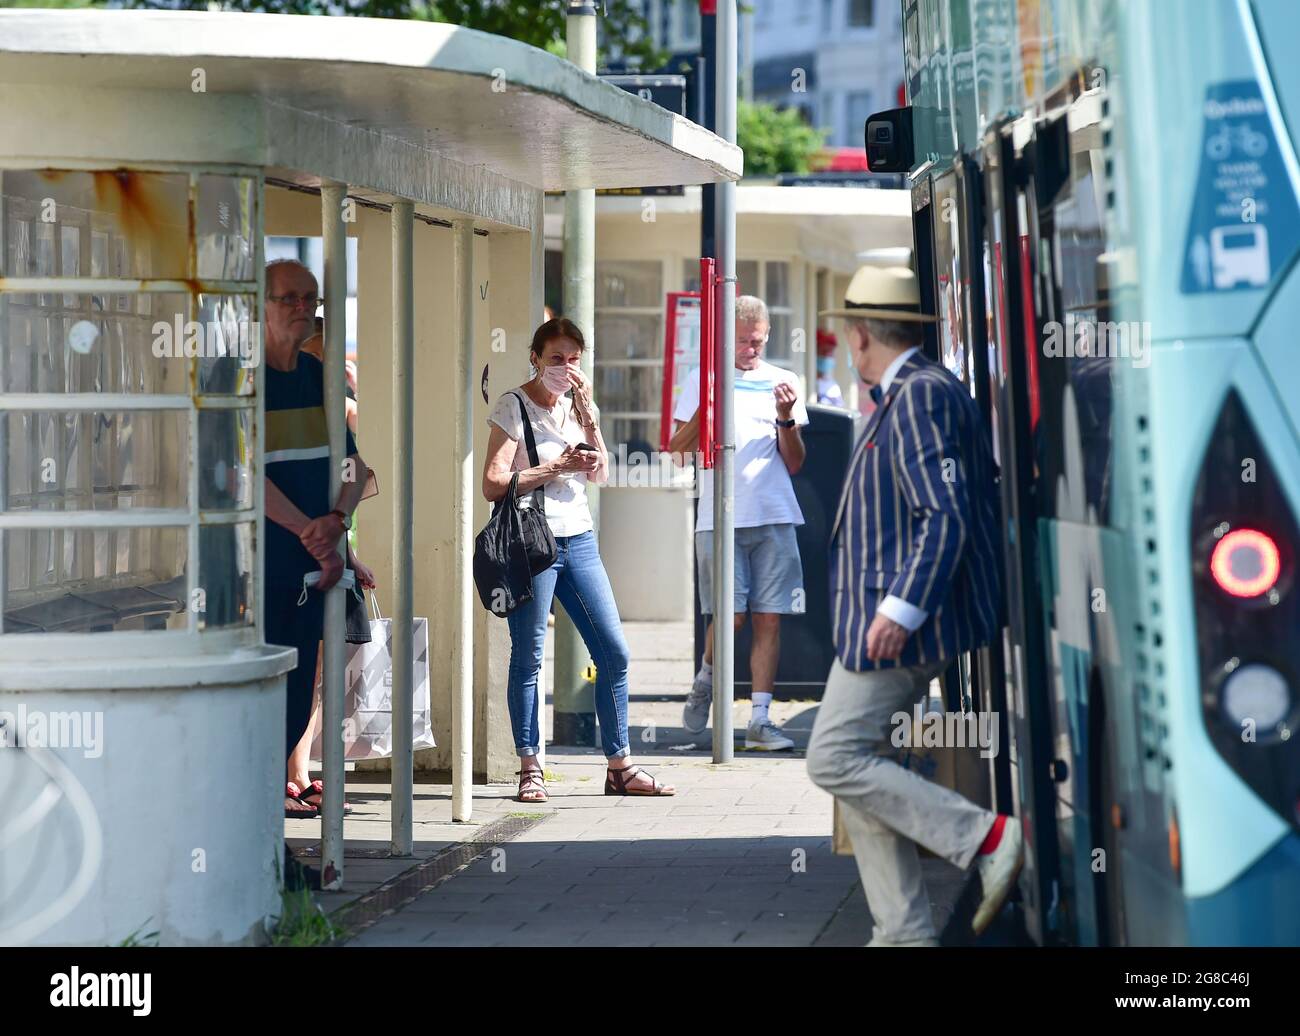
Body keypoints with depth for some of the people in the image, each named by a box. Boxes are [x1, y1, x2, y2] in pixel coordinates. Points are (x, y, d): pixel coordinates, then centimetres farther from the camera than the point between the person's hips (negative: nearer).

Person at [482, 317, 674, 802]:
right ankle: (530, 769, 5)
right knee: (528, 658, -2)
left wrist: (587, 412, -3)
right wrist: (557, 467, -13)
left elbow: (601, 475, 5)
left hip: (578, 540, 6)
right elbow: (493, 484, -11)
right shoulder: (513, 407, -4)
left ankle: (620, 766, 9)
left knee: (614, 652, 2)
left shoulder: (577, 405, 13)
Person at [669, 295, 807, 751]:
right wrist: (705, 409, -9)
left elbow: (794, 464, 12)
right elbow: (677, 448, 6)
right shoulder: (702, 380, 9)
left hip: (774, 518, 2)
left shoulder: (782, 382, 13)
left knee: (769, 618, -2)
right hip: (720, 519, -2)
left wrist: (787, 419, -5)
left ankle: (760, 720, 0)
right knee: (730, 615, -9)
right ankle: (706, 680, 20)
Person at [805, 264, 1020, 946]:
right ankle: (903, 933, 11)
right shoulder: (914, 394, 15)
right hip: (898, 611, 11)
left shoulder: (918, 398, -16)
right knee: (855, 762, 11)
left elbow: (947, 515, -24)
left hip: (904, 618, -11)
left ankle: (987, 839, -10)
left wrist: (900, 609, -28)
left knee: (835, 761, -8)